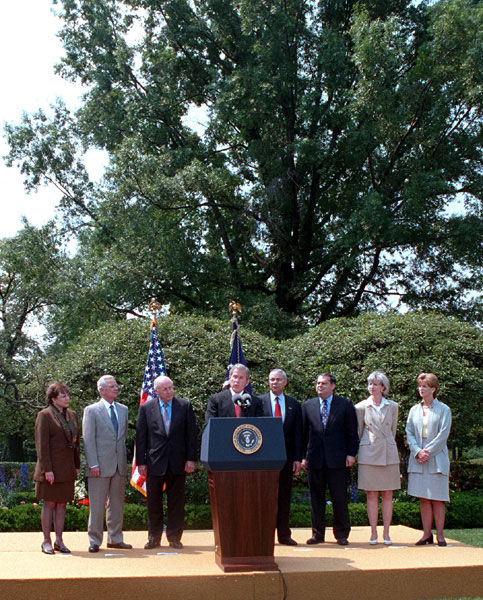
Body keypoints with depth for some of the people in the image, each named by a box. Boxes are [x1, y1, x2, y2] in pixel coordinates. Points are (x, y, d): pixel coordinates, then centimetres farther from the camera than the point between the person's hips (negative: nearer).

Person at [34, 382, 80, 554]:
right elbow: (41, 444, -11)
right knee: (49, 503, 0)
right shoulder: (44, 415, -6)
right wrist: (47, 469, -16)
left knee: (62, 503, 8)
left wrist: (77, 465, 11)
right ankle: (46, 542, 9)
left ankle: (59, 541, 14)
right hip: (51, 468, -6)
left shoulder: (72, 415, 13)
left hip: (67, 468, 6)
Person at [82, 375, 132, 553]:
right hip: (100, 465, -5)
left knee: (117, 503, 12)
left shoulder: (123, 409, 13)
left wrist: (124, 460, 11)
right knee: (97, 505, 1)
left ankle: (115, 538, 22)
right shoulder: (91, 410, -3)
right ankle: (94, 540, 11)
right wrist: (93, 464, -14)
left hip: (119, 464, 5)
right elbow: (88, 439, -7)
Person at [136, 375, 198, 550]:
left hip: (178, 462, 0)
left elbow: (191, 434, 3)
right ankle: (154, 537, 18)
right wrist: (141, 462, -3)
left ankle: (174, 537, 17)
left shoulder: (185, 406, 3)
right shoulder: (146, 408, 2)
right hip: (155, 462, 0)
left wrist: (191, 459, -3)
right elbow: (140, 436, 2)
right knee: (153, 502, 6)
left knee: (176, 502, 6)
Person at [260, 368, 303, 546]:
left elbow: (298, 434, 8)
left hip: (286, 456, 2)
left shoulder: (294, 405, 10)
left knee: (284, 496, 7)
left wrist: (297, 458, 1)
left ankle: (284, 534, 15)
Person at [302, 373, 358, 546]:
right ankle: (318, 533, 17)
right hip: (315, 459, 2)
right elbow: (304, 432, 11)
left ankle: (342, 534, 14)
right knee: (316, 497, 7)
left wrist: (351, 453, -4)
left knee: (339, 498, 2)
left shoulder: (345, 404, 4)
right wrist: (303, 456, 6)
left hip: (337, 459, -2)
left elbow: (352, 431, 3)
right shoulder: (308, 405, 10)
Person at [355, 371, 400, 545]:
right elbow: (358, 432, 9)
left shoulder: (392, 407, 6)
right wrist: (353, 453, 10)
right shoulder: (361, 407, 2)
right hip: (368, 454, -1)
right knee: (371, 494, 1)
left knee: (387, 495, 3)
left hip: (388, 454, 1)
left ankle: (386, 533, 10)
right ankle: (373, 533, 8)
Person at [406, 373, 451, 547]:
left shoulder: (443, 409, 2)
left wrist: (428, 452, -13)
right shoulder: (414, 410, 13)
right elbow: (409, 433, 7)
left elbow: (443, 434, -6)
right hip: (417, 460, 3)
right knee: (423, 498, 4)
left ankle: (440, 534, 7)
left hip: (436, 459, -3)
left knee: (437, 499, -2)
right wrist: (417, 452, -9)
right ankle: (427, 534, 10)